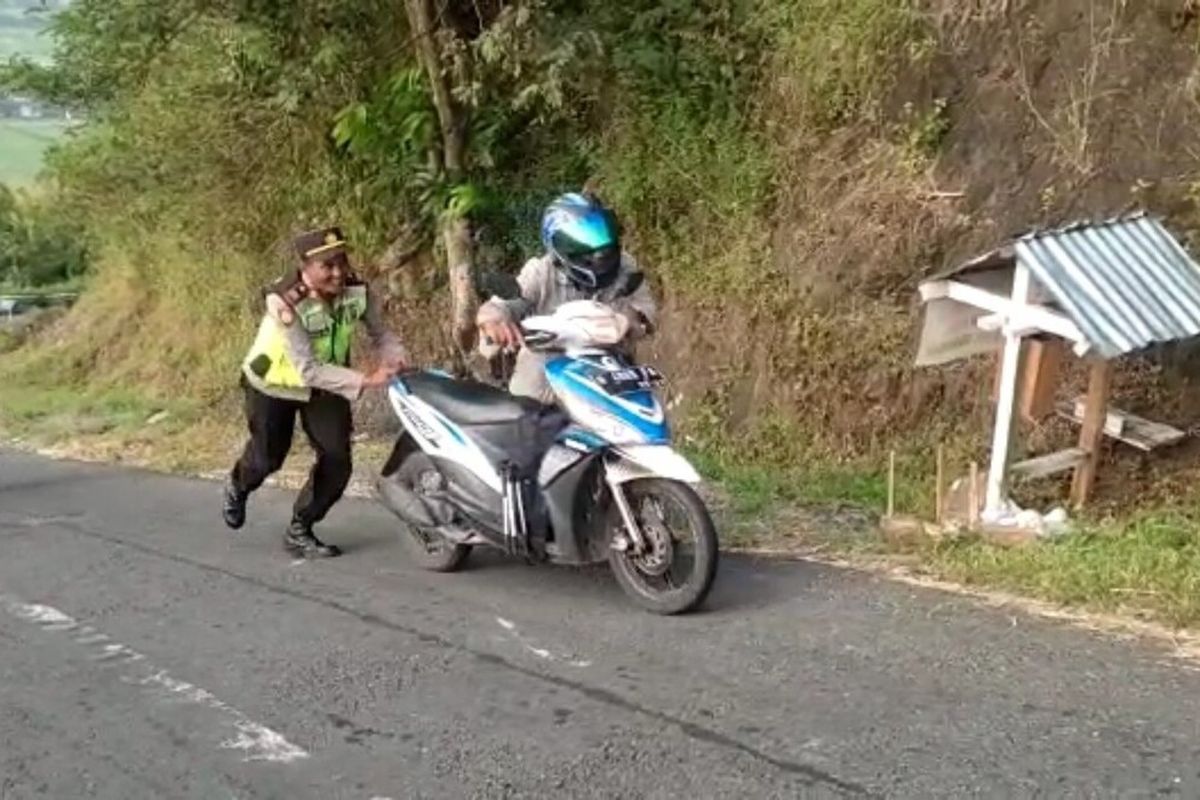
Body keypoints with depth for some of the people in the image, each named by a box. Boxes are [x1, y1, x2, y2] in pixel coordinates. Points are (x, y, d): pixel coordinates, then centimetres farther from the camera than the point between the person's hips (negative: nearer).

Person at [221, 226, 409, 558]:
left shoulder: (358, 290, -24)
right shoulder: (285, 302, -37)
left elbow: (381, 333, -12)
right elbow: (308, 370, -39)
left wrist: (396, 358, -35)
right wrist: (365, 380, -45)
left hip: (323, 384, 4)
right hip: (273, 383, -4)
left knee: (337, 461, -7)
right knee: (268, 458, 12)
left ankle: (299, 530, 14)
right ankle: (237, 487, 50)